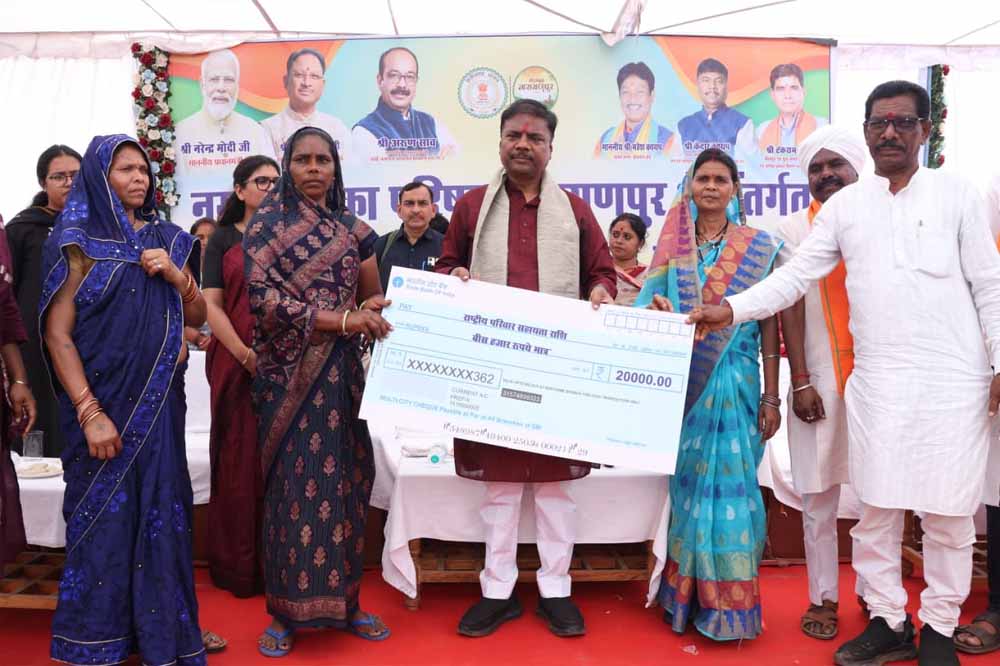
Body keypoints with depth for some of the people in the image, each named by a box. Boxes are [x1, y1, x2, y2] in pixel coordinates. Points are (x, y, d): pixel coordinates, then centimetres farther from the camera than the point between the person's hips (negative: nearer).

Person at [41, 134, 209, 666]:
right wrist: (89, 412, -16)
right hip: (102, 402, -4)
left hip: (159, 401, 4)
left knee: (160, 513, 8)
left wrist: (176, 274, -9)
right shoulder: (78, 242, -4)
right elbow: (57, 333, -9)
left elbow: (198, 317, 11)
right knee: (104, 517, 3)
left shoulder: (166, 239, 10)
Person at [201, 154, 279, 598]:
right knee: (240, 459, 2)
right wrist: (245, 354, -14)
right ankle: (239, 565, 14)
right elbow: (211, 305, 0)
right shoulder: (222, 240, 7)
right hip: (237, 362, -1)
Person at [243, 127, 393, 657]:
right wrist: (341, 320, -17)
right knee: (294, 484, -1)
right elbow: (263, 297, -13)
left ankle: (344, 600, 19)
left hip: (342, 370, 4)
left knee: (346, 480, 6)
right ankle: (286, 610, 13)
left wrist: (369, 310, -6)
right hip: (290, 372, -4)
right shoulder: (267, 222, -1)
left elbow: (371, 295, 18)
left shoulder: (352, 227, 12)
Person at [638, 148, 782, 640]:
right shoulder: (672, 247, 8)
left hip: (736, 383, -2)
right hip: (683, 380, 2)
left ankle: (729, 602, 13)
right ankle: (687, 595, 20)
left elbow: (769, 327, 0)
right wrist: (652, 310, -18)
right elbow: (648, 308, 7)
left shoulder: (759, 248, 3)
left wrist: (771, 397, -4)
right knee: (687, 481, 7)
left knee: (729, 483, -1)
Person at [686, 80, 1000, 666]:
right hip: (876, 382, 2)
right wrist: (731, 309, -10)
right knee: (876, 508, 7)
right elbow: (796, 277, 4)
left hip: (952, 380, -1)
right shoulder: (845, 205, 9)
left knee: (947, 512, 5)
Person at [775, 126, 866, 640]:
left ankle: (875, 592, 20)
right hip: (820, 380, -1)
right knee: (819, 493, 4)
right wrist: (800, 381, -7)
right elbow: (790, 306, 0)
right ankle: (823, 597, 16)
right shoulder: (793, 229, 5)